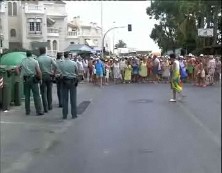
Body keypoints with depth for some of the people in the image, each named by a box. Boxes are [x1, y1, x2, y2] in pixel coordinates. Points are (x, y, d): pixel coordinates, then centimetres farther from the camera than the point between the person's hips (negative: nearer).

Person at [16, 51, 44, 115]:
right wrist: (40, 78, 0)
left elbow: (17, 68, 12)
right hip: (33, 79, -4)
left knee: (27, 96, 10)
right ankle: (39, 111, -5)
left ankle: (27, 111, 15)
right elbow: (39, 71, -11)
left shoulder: (23, 61, 9)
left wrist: (20, 75, 12)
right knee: (36, 95, -3)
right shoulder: (35, 61, -4)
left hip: (25, 80, 4)